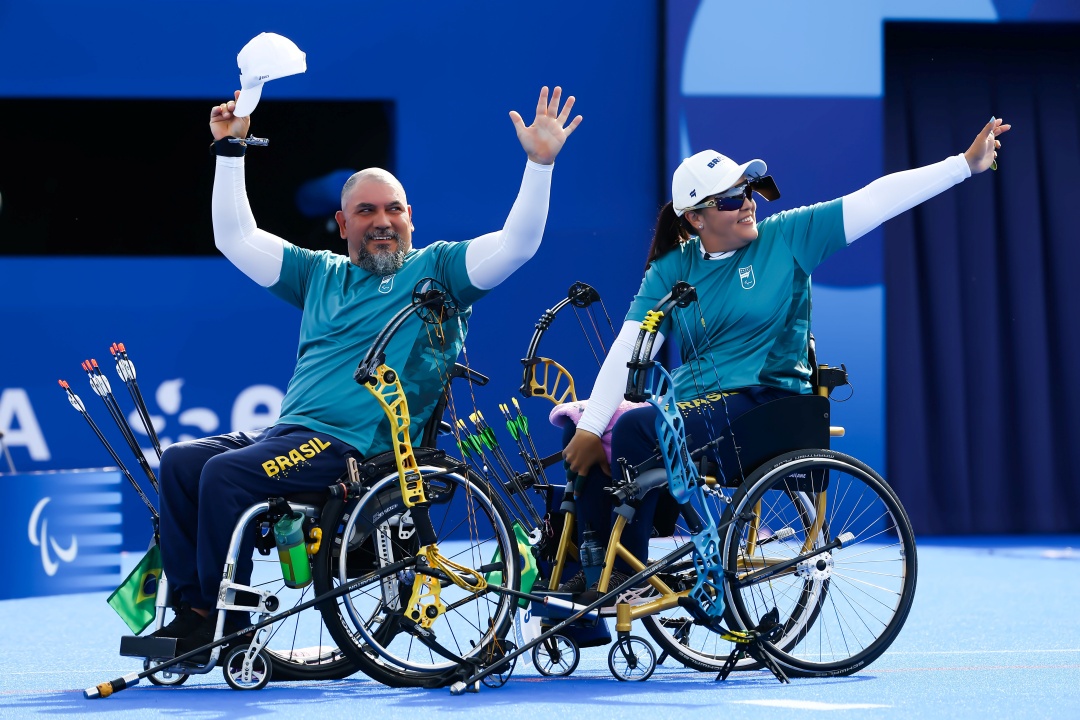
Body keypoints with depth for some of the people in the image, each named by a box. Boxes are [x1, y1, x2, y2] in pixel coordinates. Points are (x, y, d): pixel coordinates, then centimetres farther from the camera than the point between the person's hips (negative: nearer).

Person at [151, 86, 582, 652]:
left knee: (225, 472, -26)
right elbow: (236, 239, 27)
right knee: (179, 462, -11)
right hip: (287, 435, 7)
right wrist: (230, 150, 22)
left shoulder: (436, 269, 7)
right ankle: (190, 610, -11)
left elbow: (516, 245, -4)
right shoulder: (321, 274, 23)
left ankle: (226, 620, -17)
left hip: (358, 447, -7)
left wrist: (539, 163, -12)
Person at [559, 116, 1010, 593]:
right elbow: (629, 350, -3)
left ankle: (630, 572, -19)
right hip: (690, 404, 5)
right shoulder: (671, 269, 6)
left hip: (765, 405, -5)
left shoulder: (788, 237, 0)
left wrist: (967, 164, -9)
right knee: (578, 430, -12)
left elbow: (876, 199, -4)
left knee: (636, 428, -28)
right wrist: (589, 429, -14)